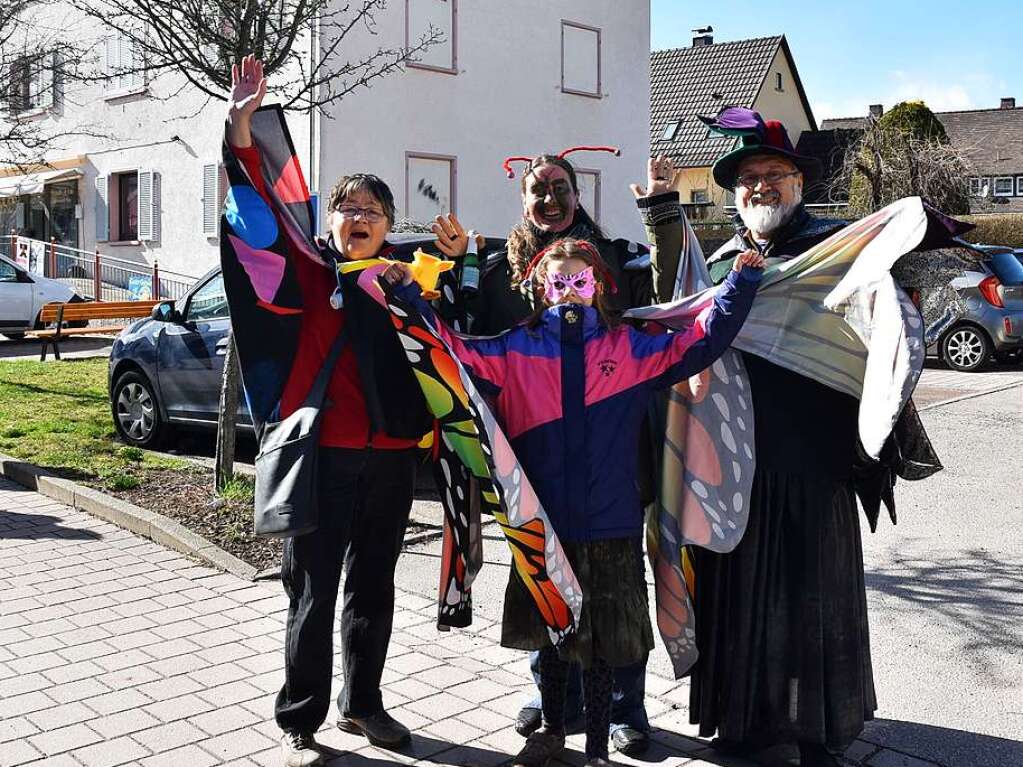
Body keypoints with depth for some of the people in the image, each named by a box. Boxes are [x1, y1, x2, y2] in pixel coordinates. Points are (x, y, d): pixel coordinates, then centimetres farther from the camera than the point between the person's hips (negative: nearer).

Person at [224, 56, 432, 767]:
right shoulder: (311, 270, -1)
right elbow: (264, 205, -12)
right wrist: (242, 126, -24)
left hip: (392, 456, 4)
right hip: (324, 453, -4)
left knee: (374, 587, 16)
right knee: (315, 591, 3)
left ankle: (363, 702, 33)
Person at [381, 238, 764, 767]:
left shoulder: (629, 347, 3)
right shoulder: (517, 349, 4)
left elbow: (699, 342, 2)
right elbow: (457, 351, 1)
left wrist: (741, 283, -5)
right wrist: (411, 297, -5)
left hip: (608, 524, -1)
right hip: (542, 520, 2)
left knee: (601, 641, 8)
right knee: (547, 632, 18)